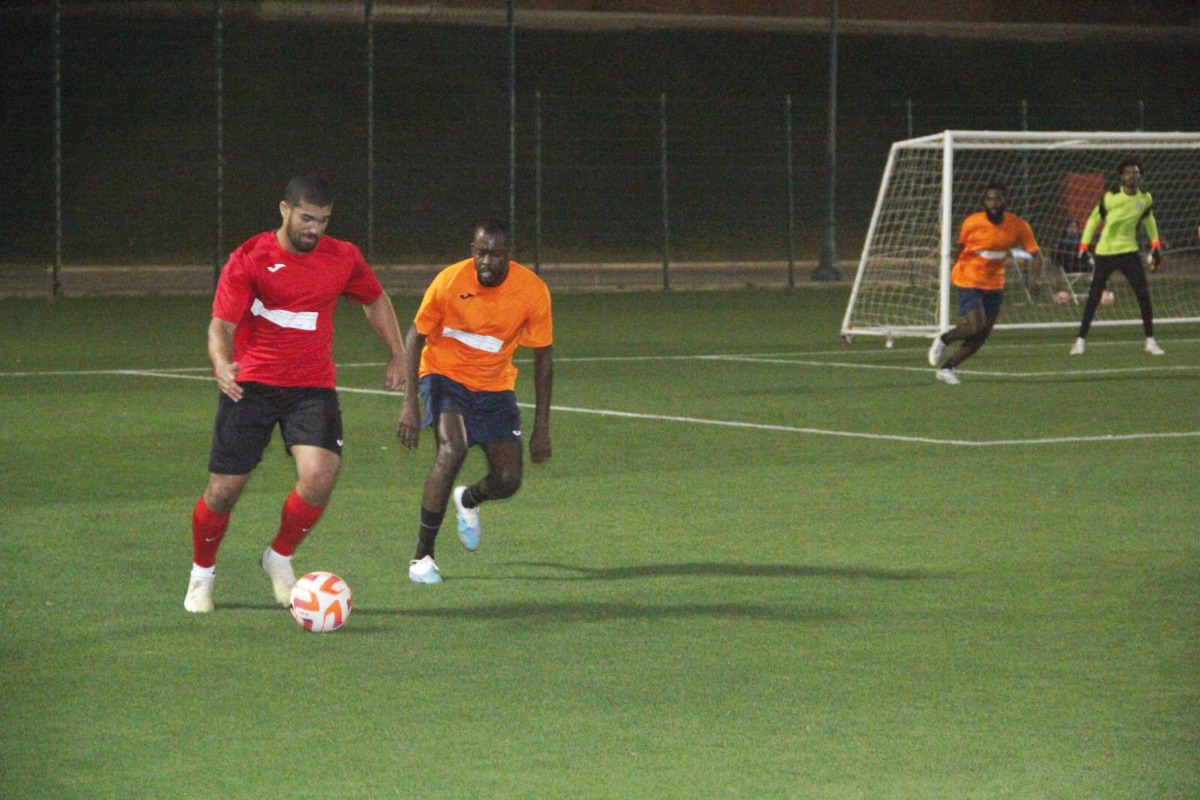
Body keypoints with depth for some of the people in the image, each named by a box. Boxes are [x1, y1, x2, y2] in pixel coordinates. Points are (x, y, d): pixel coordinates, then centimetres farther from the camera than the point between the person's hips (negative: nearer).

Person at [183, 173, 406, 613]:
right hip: (251, 385, -2)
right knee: (224, 491, -3)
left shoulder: (344, 258, 1)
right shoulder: (248, 259, -9)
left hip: (313, 387, 2)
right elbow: (221, 324, -16)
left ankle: (280, 557, 6)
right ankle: (202, 573, 26)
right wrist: (222, 365, -37)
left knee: (319, 476, -21)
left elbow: (376, 300, 22)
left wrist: (397, 355, 18)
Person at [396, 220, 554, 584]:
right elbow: (416, 336, -10)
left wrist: (542, 426, -5)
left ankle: (469, 500, 34)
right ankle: (422, 557, -20)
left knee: (508, 481, -7)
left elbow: (543, 355, -5)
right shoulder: (450, 281, -20)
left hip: (494, 386, 3)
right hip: (444, 374, -3)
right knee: (452, 449, -29)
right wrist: (410, 403, -17)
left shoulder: (532, 290, -15)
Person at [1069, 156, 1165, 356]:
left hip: (1129, 251, 2)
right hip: (1104, 253, -2)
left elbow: (1149, 220, 18)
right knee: (1094, 297, -1)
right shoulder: (1110, 198, -13)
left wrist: (1156, 247, 15)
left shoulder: (1146, 199, -2)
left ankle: (1150, 342, 2)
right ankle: (1080, 341, 9)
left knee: (1144, 295, -8)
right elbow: (1093, 220, -3)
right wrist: (1083, 247, -6)